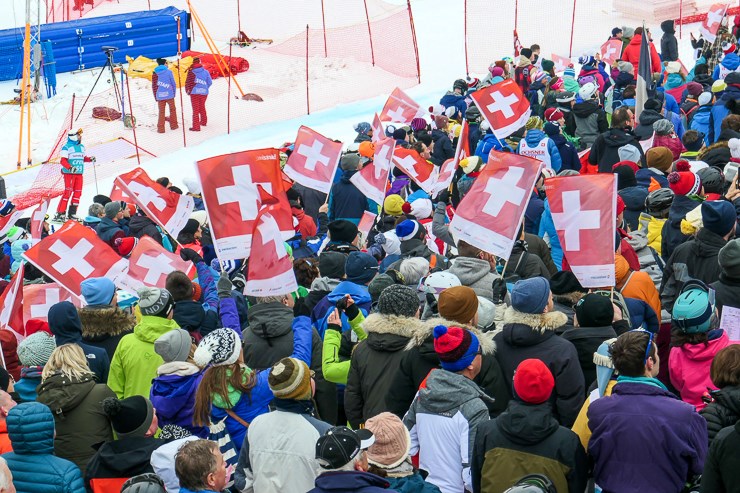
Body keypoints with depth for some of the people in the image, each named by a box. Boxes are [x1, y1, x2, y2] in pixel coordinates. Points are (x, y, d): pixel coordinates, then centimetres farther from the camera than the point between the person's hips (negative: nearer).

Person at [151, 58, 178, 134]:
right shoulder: (168, 72, -4)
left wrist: (155, 97, 11)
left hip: (160, 96, 2)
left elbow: (154, 86, 4)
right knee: (172, 110, 16)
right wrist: (174, 93, 12)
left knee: (161, 112, 8)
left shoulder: (155, 73, 3)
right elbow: (173, 83, -2)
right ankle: (173, 125, 23)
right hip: (169, 95, -2)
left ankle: (160, 128, 5)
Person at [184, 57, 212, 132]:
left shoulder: (191, 72, -8)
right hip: (204, 93, 3)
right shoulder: (205, 71, 1)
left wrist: (188, 91, 5)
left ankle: (196, 127, -4)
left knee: (195, 109, 0)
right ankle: (203, 122, 40)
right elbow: (210, 82, 2)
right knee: (202, 107, 24)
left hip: (194, 93, -3)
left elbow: (188, 82, -10)